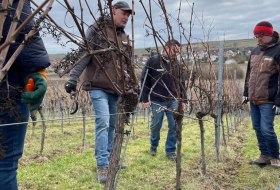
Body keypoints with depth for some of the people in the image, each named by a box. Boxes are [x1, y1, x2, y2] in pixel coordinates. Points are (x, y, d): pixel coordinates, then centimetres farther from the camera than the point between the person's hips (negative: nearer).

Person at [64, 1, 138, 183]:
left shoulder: (125, 38, 17)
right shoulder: (97, 30, -3)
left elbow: (128, 66, 22)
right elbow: (83, 55, -12)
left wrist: (132, 88, 21)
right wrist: (73, 78, -22)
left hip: (116, 88, 7)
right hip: (99, 86, -7)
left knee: (112, 125, 11)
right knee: (103, 122, -15)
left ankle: (108, 160, 26)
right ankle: (102, 166, -9)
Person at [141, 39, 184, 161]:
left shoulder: (176, 63, 7)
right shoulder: (153, 61, -5)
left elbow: (181, 83, 13)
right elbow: (144, 80, -5)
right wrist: (145, 99, -8)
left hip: (173, 100, 3)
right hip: (157, 101, -3)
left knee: (174, 126, -1)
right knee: (156, 126, 7)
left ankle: (170, 151, 14)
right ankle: (153, 146, 33)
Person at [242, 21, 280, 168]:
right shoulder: (255, 52, 11)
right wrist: (246, 93, 16)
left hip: (268, 101, -7)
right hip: (253, 100, 7)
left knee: (266, 130, -8)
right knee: (258, 129, 11)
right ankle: (265, 156, 24)